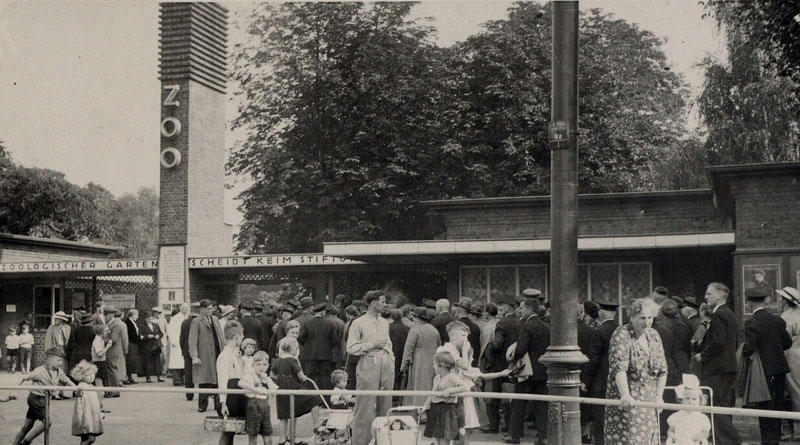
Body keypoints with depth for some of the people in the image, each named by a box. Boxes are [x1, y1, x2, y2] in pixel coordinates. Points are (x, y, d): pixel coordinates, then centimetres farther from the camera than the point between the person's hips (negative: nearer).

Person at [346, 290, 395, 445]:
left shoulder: (384, 322, 16)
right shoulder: (358, 323, -3)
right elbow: (351, 348, -6)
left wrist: (391, 362, 12)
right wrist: (372, 345, -12)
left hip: (386, 367, 6)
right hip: (368, 366, -6)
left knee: (385, 406, 7)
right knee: (365, 408, -6)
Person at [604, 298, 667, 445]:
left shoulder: (653, 335, 10)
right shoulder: (621, 335, -10)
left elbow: (662, 370, 14)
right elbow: (619, 368, -23)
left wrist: (659, 396, 3)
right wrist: (625, 395, -35)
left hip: (649, 400, 6)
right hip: (627, 399, -6)